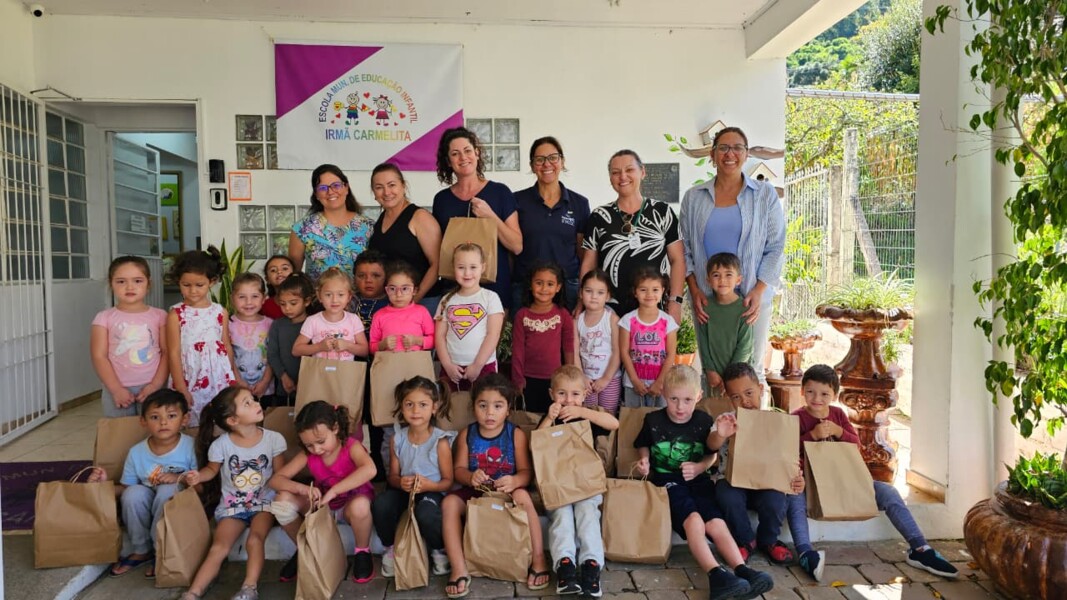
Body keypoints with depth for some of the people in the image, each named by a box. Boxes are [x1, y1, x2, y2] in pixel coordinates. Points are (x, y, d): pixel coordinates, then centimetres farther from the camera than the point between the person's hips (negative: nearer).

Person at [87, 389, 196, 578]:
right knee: (134, 493, -26)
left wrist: (179, 478, -25)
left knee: (168, 490, -33)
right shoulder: (137, 453, -4)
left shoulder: (191, 447, -13)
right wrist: (106, 483, -11)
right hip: (146, 514, 3)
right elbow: (125, 488, 6)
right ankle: (141, 551, -4)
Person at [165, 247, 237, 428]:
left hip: (219, 380, 2)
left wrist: (233, 379, 14)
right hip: (190, 382, -2)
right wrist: (181, 388, -9)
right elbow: (174, 353, -5)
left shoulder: (220, 312, 3)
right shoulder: (176, 314, -4)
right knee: (191, 428, 2)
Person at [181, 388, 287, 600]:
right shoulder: (221, 445, -10)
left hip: (264, 502, -1)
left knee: (254, 539, -25)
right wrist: (199, 476, -14)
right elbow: (212, 469, 9)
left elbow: (281, 474, -1)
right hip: (232, 505, 1)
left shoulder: (273, 439, -9)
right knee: (219, 547, -14)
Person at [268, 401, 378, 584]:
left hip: (350, 504, -4)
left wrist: (332, 492, -45)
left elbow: (370, 470, -43)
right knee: (283, 501, -20)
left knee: (360, 506, -41)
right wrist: (303, 489, -33)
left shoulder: (351, 446, -22)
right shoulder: (307, 455, -10)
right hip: (322, 506, 4)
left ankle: (362, 552, -10)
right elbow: (275, 480, -12)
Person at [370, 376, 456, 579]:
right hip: (403, 489, 4)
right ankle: (390, 548, 2)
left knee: (426, 514, -38)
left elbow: (448, 481, -5)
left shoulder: (440, 441, -10)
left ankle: (439, 551, -3)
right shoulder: (397, 438, 2)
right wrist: (400, 482, -16)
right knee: (380, 505, -30)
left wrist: (429, 485, -26)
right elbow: (393, 475, 8)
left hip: (432, 491, -3)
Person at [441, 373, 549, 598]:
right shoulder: (467, 434, 0)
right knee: (449, 502, -25)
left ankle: (538, 560, -23)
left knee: (523, 496, -34)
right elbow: (459, 469, -1)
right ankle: (459, 570, -22)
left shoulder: (516, 434, -6)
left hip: (507, 492, -2)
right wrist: (470, 477, -25)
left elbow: (526, 472, -10)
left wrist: (514, 481, -35)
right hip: (474, 492, 3)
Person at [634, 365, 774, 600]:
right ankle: (716, 574, -44)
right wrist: (644, 462, -2)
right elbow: (643, 446, 20)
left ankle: (743, 570, -30)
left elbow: (712, 455, 16)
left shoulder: (704, 420, 4)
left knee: (716, 523, -24)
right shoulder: (653, 420, 0)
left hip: (697, 480, 3)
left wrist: (699, 467, -5)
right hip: (666, 480, -3)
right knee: (693, 519, -30)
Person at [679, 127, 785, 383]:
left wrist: (759, 291, -9)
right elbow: (684, 247, 7)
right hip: (705, 298, 1)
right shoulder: (693, 197, 7)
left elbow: (775, 247, 1)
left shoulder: (765, 194, 3)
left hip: (752, 297, -1)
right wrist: (694, 290, -3)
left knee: (751, 368, 3)